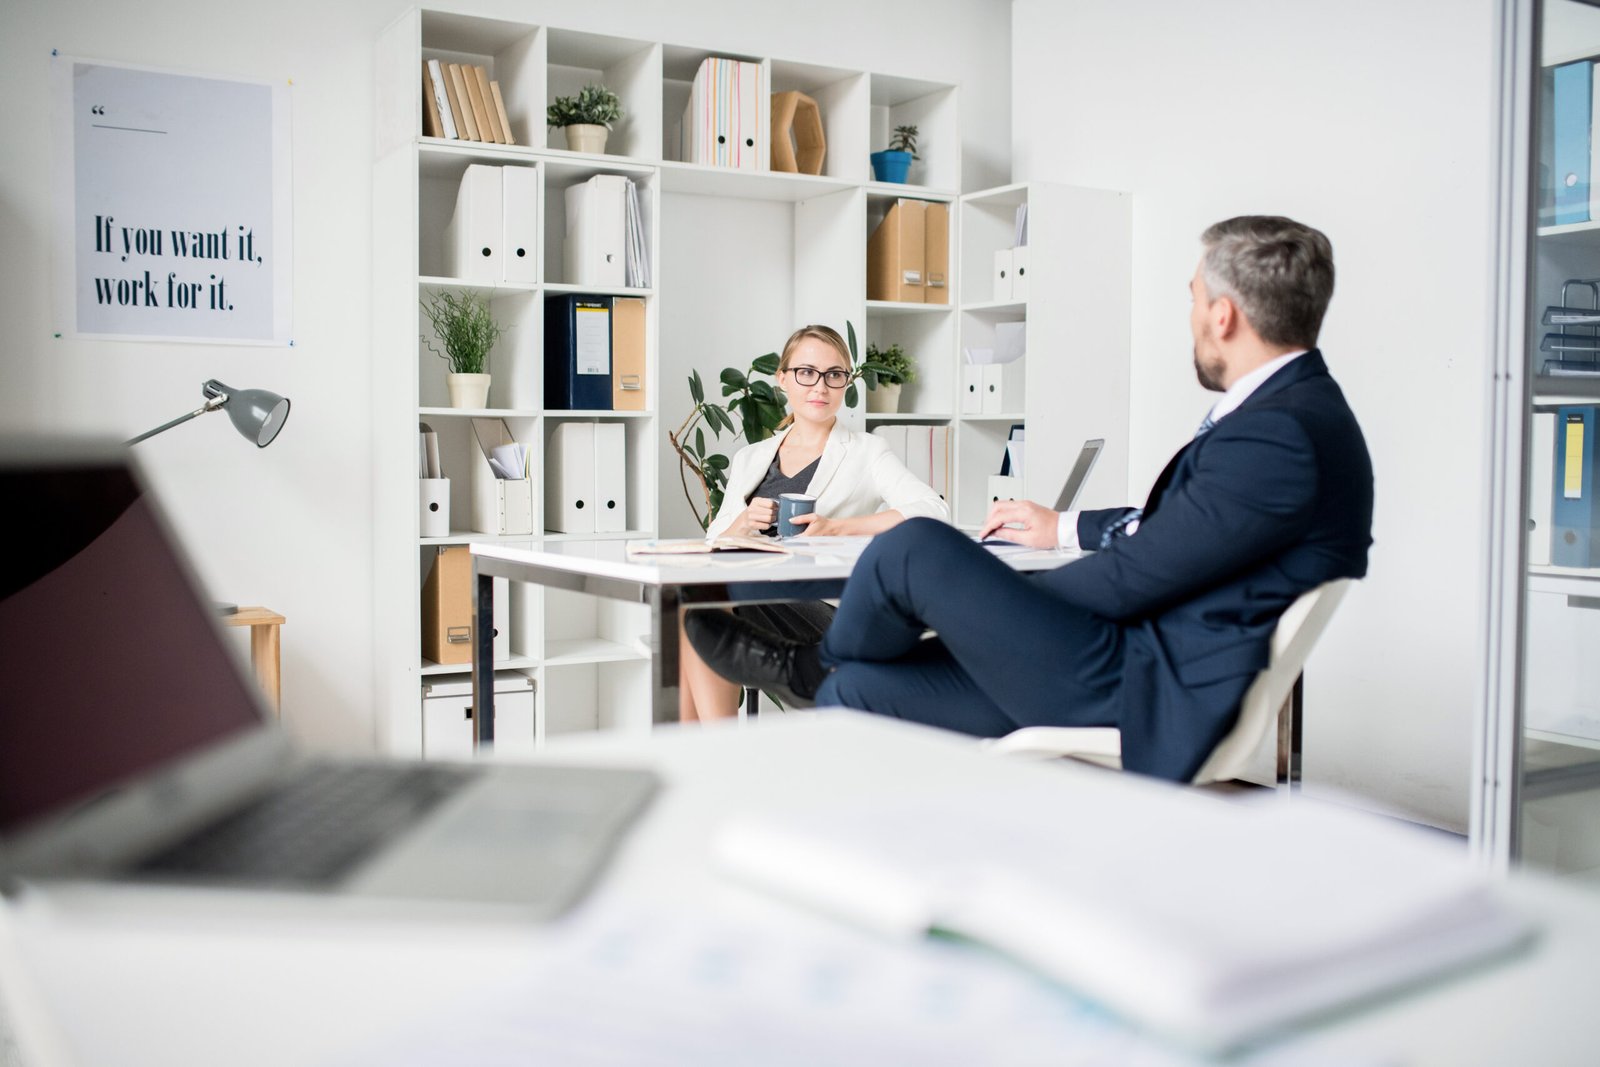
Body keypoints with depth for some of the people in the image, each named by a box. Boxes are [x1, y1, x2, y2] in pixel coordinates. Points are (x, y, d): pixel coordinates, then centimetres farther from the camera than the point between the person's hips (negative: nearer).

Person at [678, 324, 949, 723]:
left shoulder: (867, 453, 11)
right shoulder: (750, 458, 24)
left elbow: (933, 511, -7)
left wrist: (837, 528, -16)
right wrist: (742, 522, -5)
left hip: (821, 609, -4)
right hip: (744, 599, 4)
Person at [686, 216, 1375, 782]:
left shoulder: (1281, 437, -22)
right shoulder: (1292, 409, 11)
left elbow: (1133, 579, -19)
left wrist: (1004, 603, -3)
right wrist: (1064, 527, 29)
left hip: (1141, 695, -10)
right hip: (1139, 662, 10)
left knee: (914, 549, -11)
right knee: (860, 692, 8)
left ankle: (816, 663, 19)